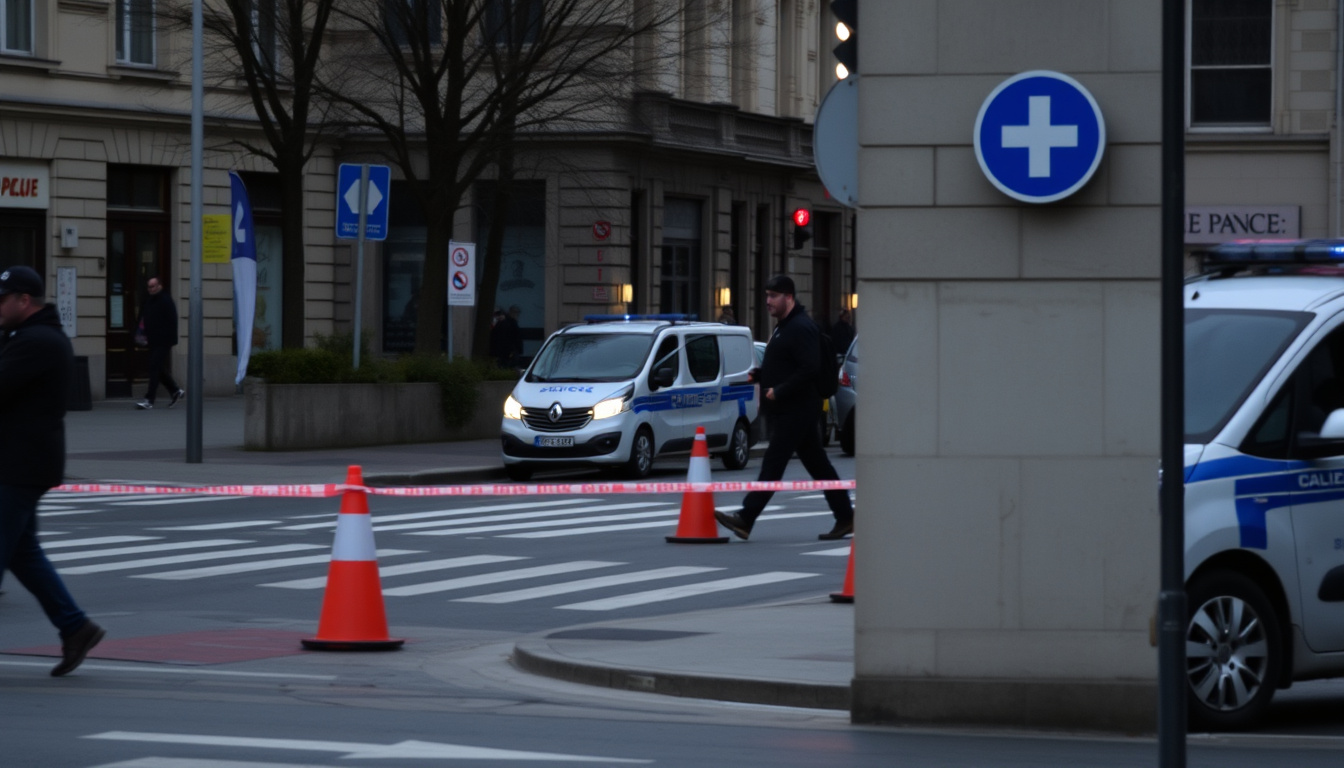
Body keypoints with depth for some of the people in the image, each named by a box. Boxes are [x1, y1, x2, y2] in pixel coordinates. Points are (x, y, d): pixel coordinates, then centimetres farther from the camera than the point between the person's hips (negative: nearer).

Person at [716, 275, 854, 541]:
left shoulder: (801, 328, -15)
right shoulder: (784, 327, 19)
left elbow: (808, 369, -23)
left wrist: (779, 391, -21)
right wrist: (757, 375, 11)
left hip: (796, 410, -11)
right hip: (786, 410, 11)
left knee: (773, 463, -11)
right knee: (818, 466, 11)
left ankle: (745, 519, -15)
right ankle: (845, 517, 15)